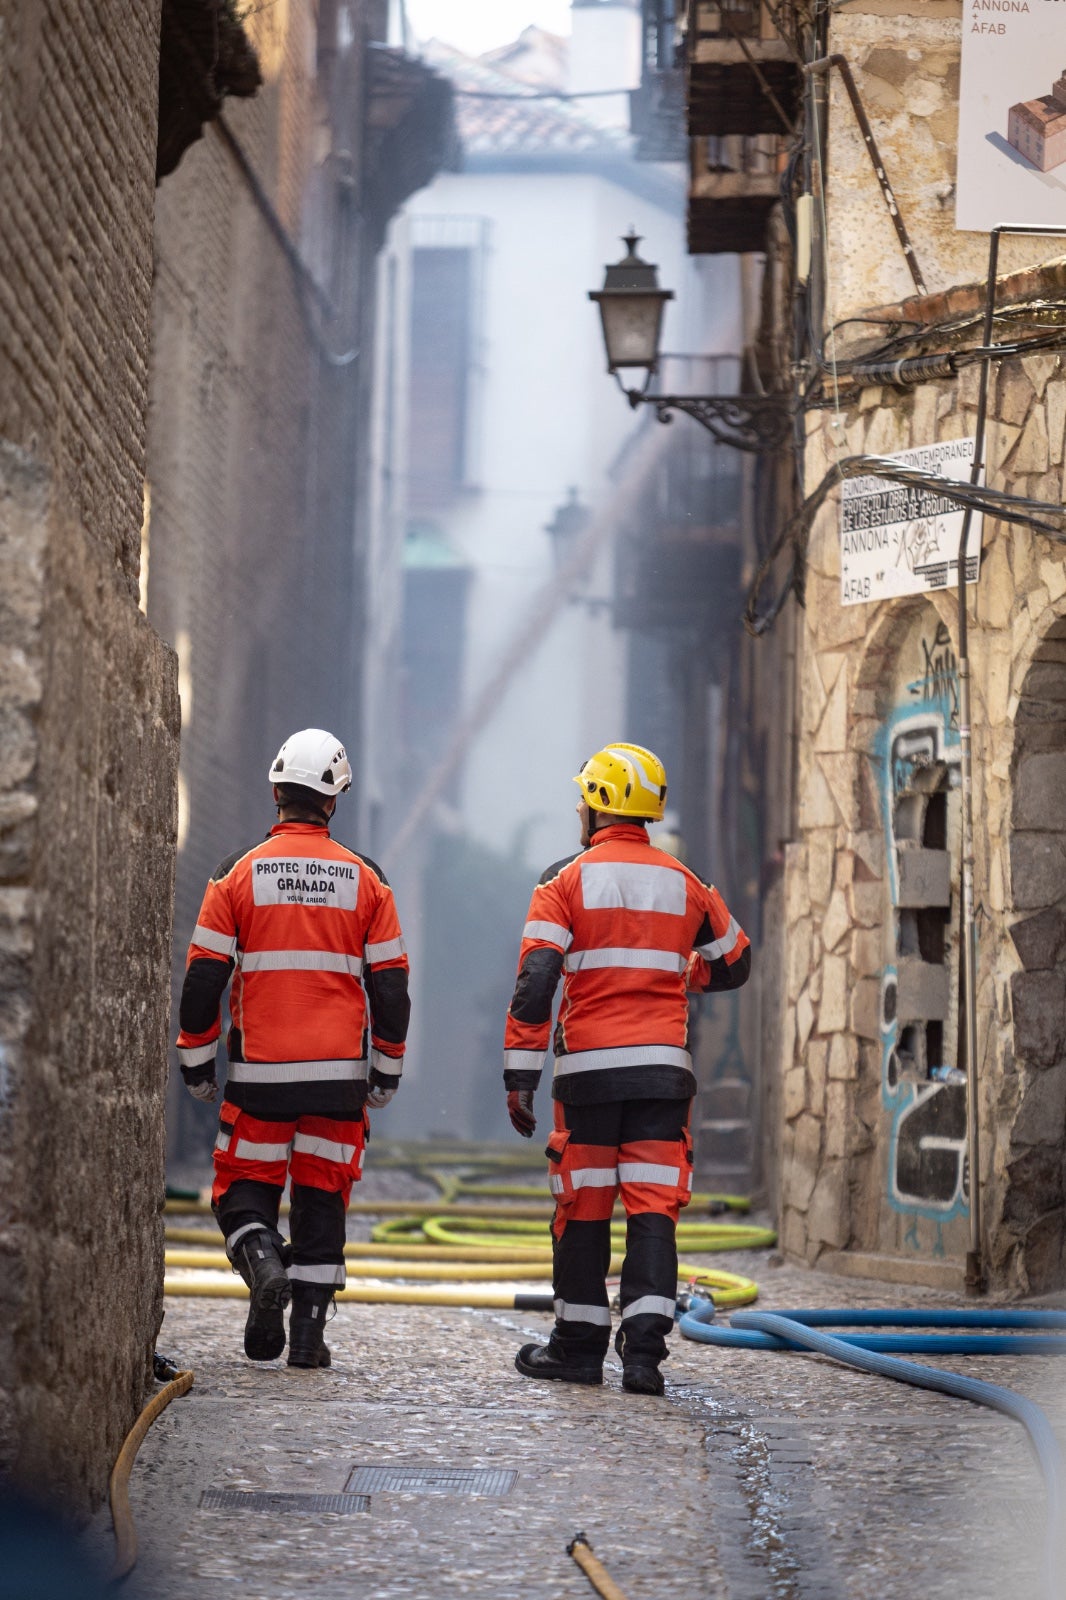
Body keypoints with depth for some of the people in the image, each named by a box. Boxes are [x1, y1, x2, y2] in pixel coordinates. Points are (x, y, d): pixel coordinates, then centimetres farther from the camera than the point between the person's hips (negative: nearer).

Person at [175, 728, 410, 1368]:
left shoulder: (237, 874, -2)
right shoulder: (366, 880, 2)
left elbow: (204, 978, -2)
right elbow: (391, 985, 3)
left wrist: (197, 1062, 9)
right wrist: (387, 1070, 13)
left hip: (260, 1073, -1)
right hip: (339, 1074, 1)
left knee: (244, 1186, 11)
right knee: (323, 1196, 9)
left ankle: (263, 1262, -19)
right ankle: (309, 1331, 6)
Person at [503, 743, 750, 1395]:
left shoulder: (567, 882, -2)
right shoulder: (685, 884, 8)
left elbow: (535, 984, -10)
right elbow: (734, 966, 21)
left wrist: (520, 1078, -7)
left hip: (589, 1069, -2)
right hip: (663, 1070, 2)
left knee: (584, 1207, 9)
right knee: (654, 1208, 0)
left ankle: (580, 1344, 17)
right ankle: (644, 1351, -10)